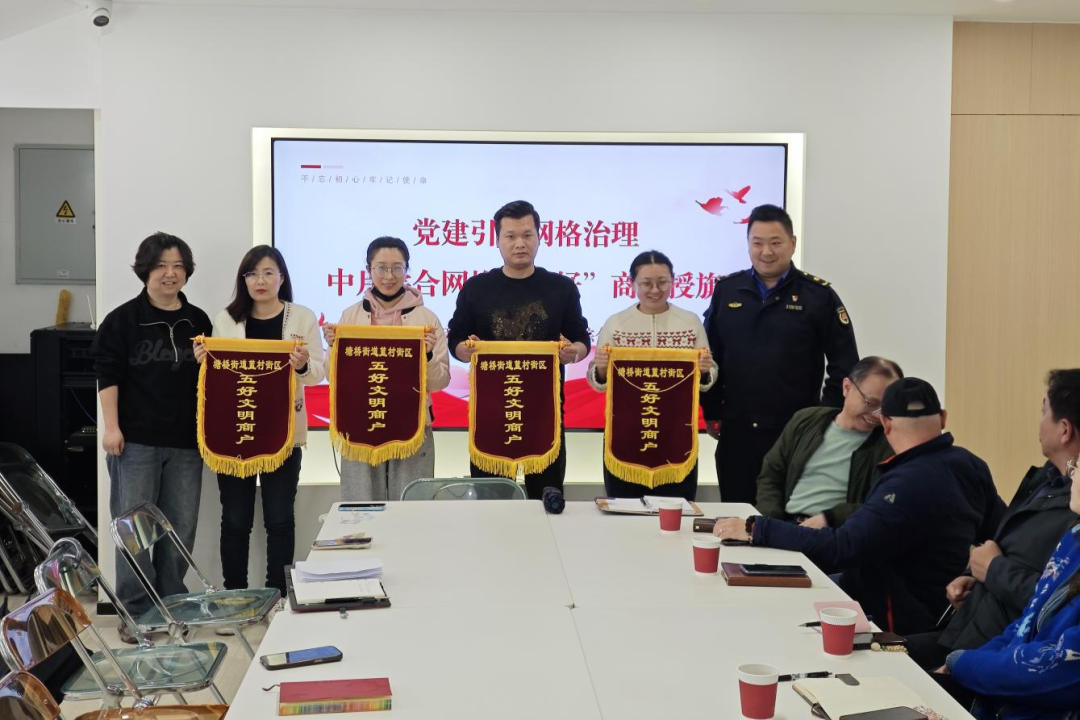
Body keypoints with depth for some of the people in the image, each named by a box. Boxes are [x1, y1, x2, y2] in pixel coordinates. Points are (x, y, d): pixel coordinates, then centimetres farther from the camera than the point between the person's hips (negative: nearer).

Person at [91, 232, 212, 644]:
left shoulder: (198, 322, 9)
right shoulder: (123, 320, -1)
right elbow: (107, 375, -4)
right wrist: (111, 428, -10)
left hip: (185, 443, 3)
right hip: (135, 441, -3)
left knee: (181, 529, 7)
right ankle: (135, 612, 8)